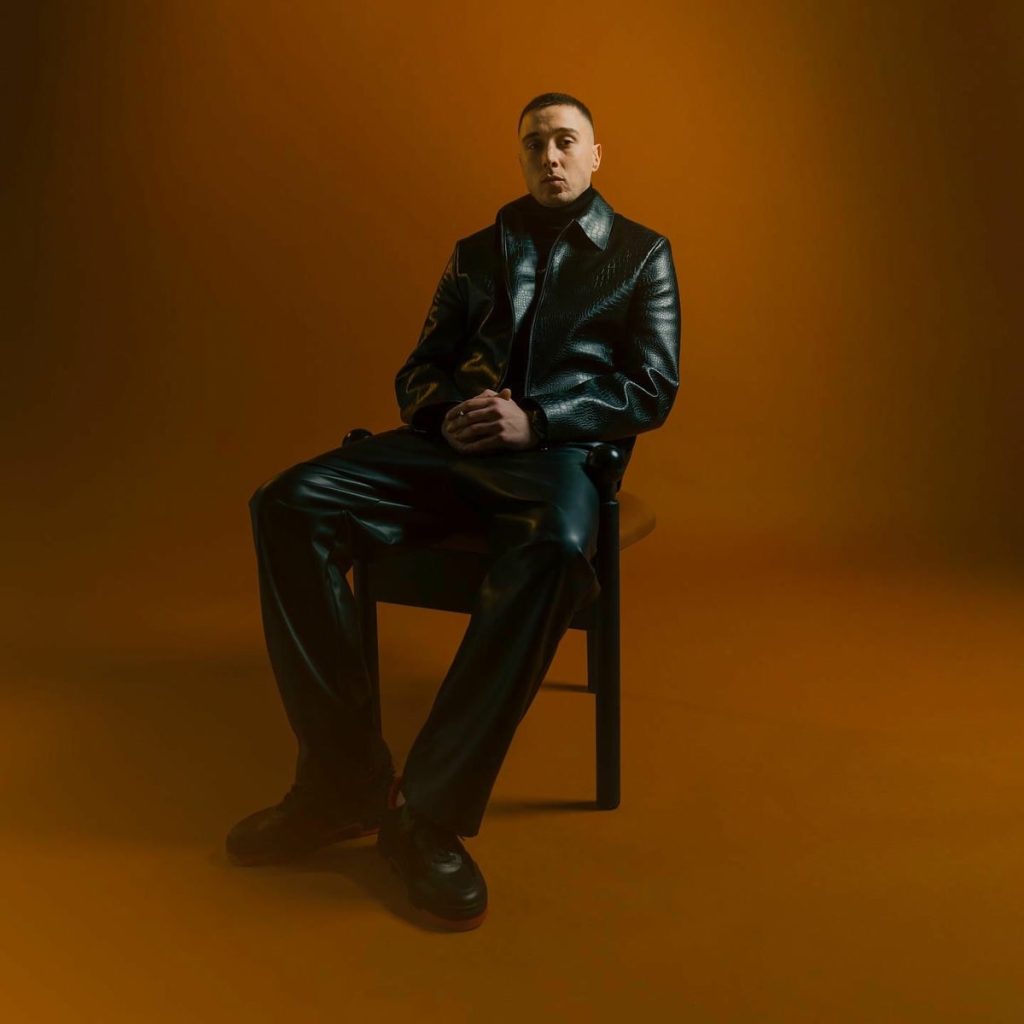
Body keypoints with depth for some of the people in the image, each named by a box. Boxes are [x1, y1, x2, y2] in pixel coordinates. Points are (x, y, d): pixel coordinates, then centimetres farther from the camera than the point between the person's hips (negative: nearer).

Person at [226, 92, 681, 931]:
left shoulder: (641, 253, 16)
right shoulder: (476, 253, 25)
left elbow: (653, 389, 3)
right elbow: (418, 372, 21)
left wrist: (534, 419, -12)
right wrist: (446, 411, -6)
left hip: (559, 452, -3)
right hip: (457, 445, 4)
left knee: (557, 545, -43)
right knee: (292, 503, -24)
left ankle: (431, 810, -35)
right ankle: (344, 777, -23)